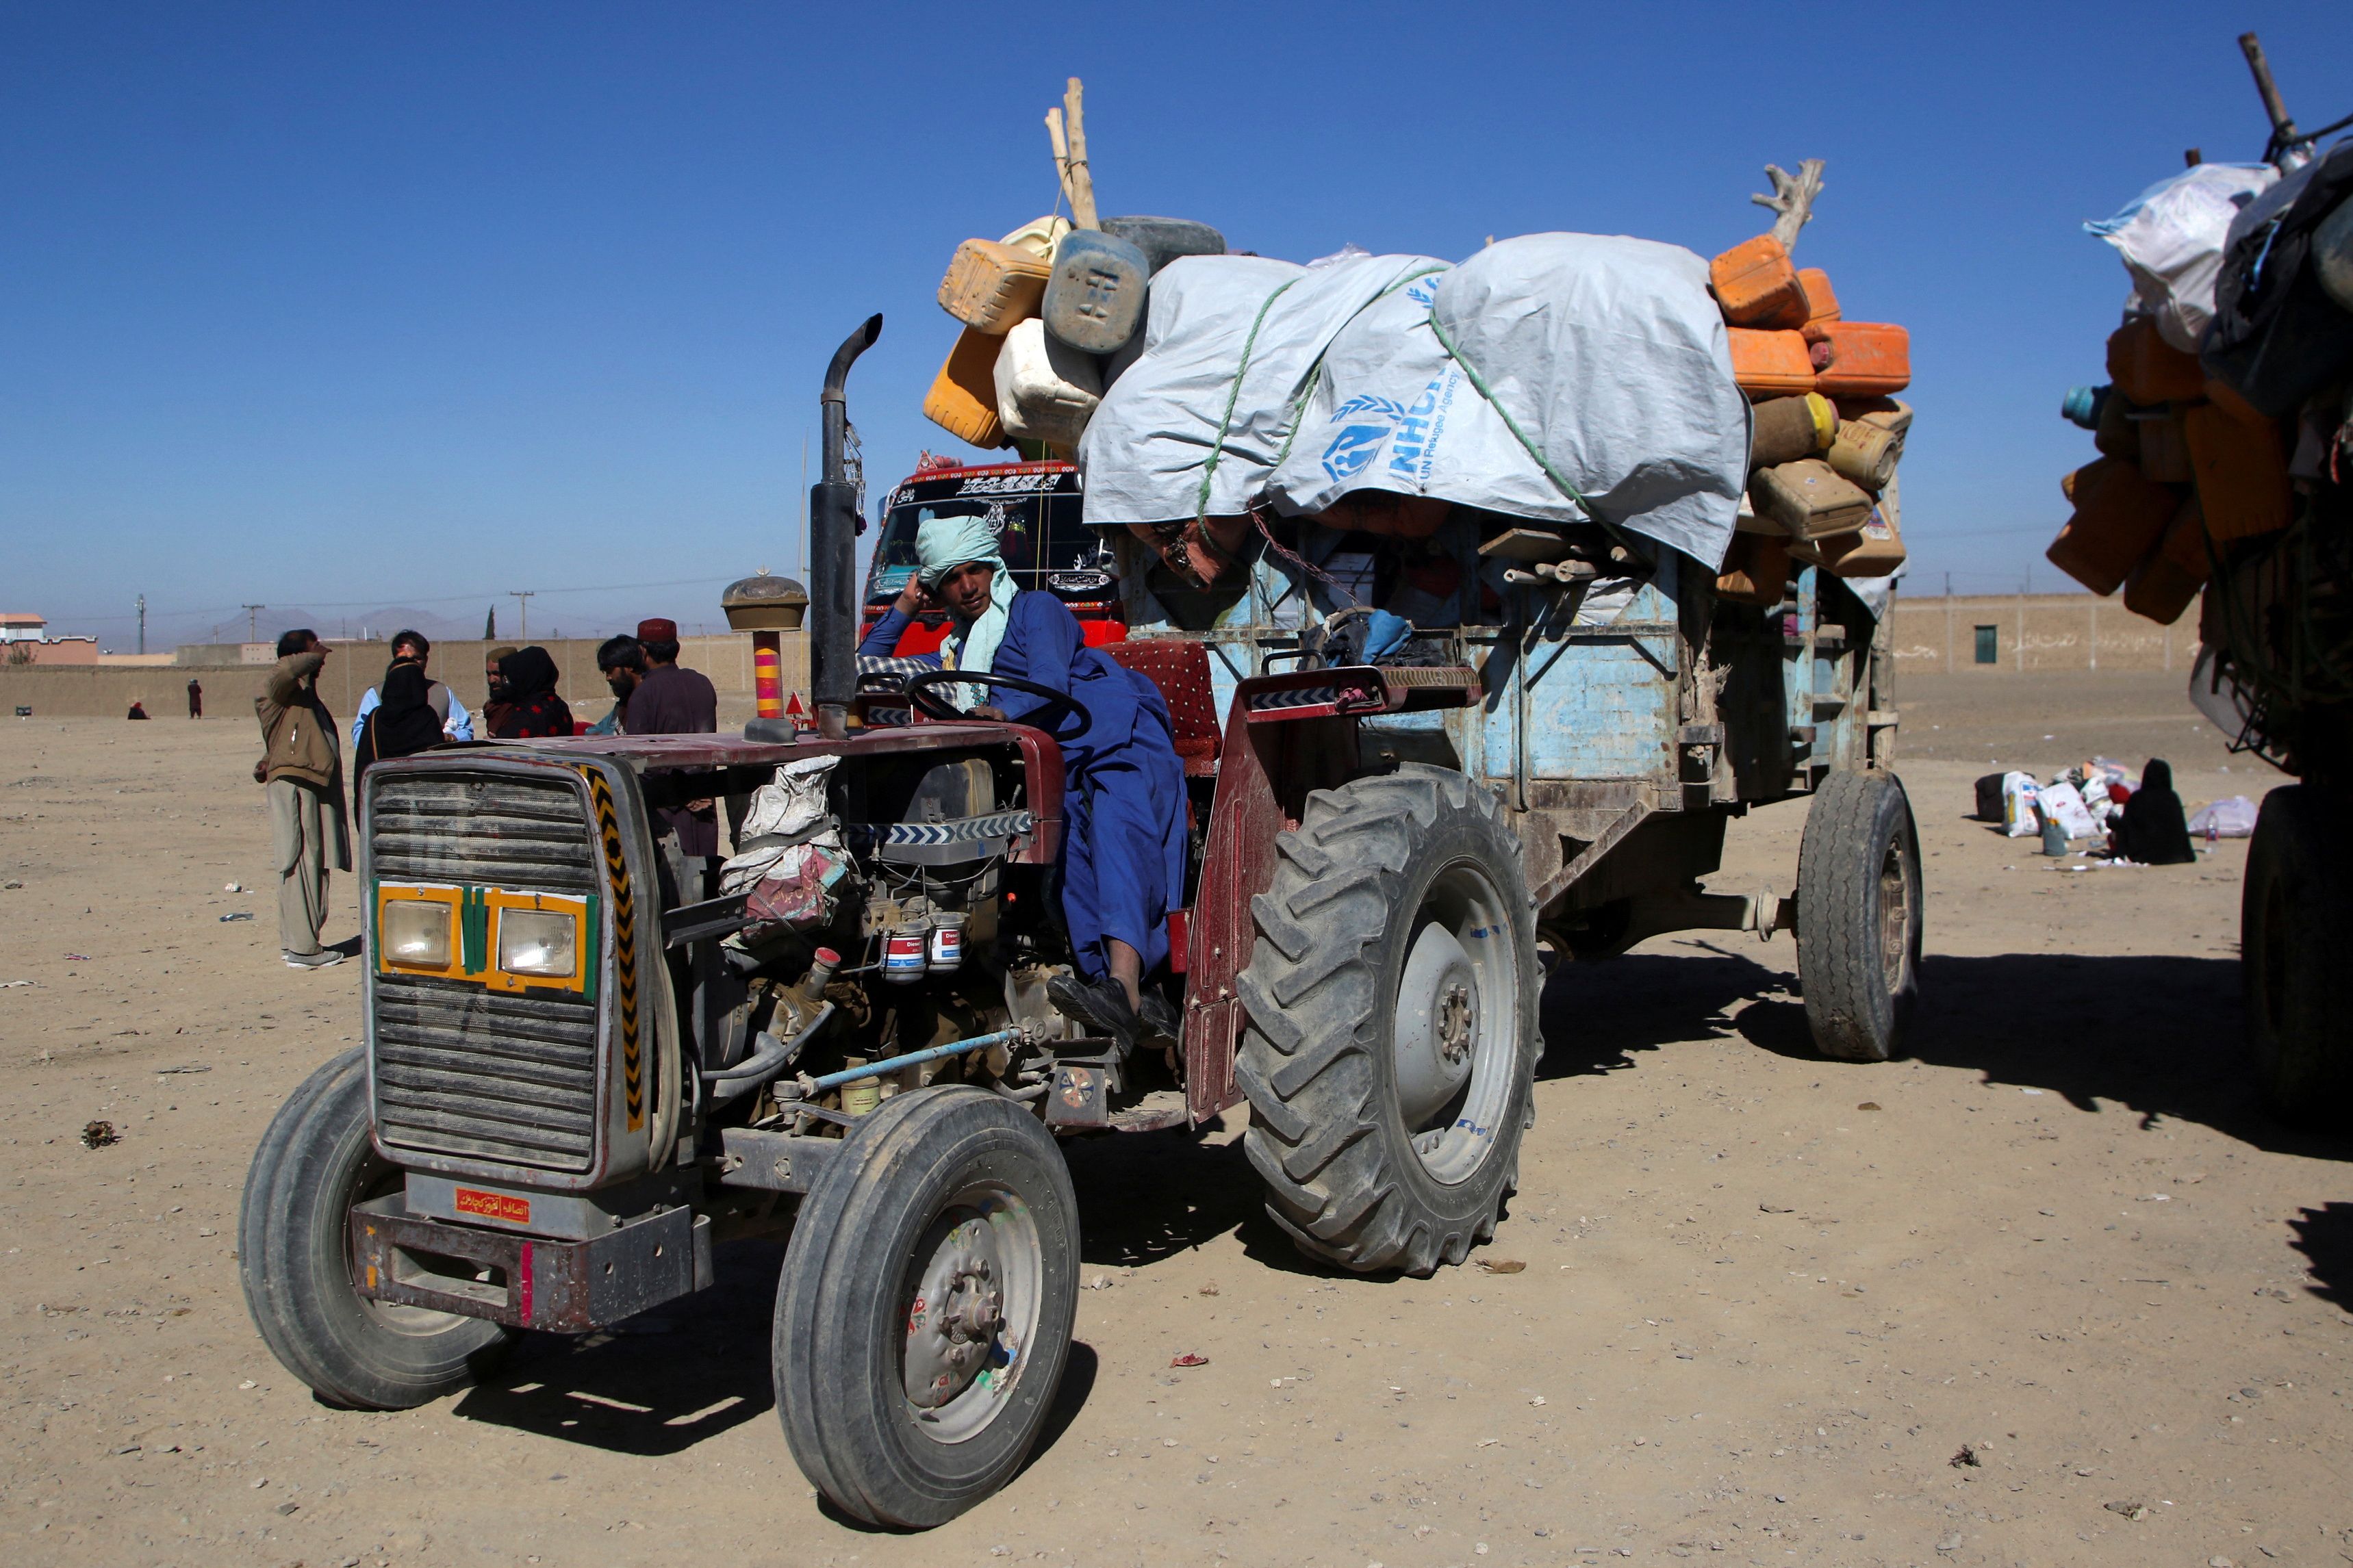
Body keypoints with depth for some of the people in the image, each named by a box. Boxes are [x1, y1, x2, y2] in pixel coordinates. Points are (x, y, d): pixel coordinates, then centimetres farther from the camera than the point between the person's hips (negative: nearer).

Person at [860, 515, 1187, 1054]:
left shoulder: (1036, 609, 13)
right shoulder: (954, 655, 33)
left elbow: (1051, 685, -5)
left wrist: (1002, 711, -23)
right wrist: (903, 609, 28)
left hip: (1122, 744, -4)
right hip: (1061, 771, 5)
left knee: (1115, 832, -35)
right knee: (1067, 854, -29)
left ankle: (1123, 985, -57)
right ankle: (1137, 1008, -46)